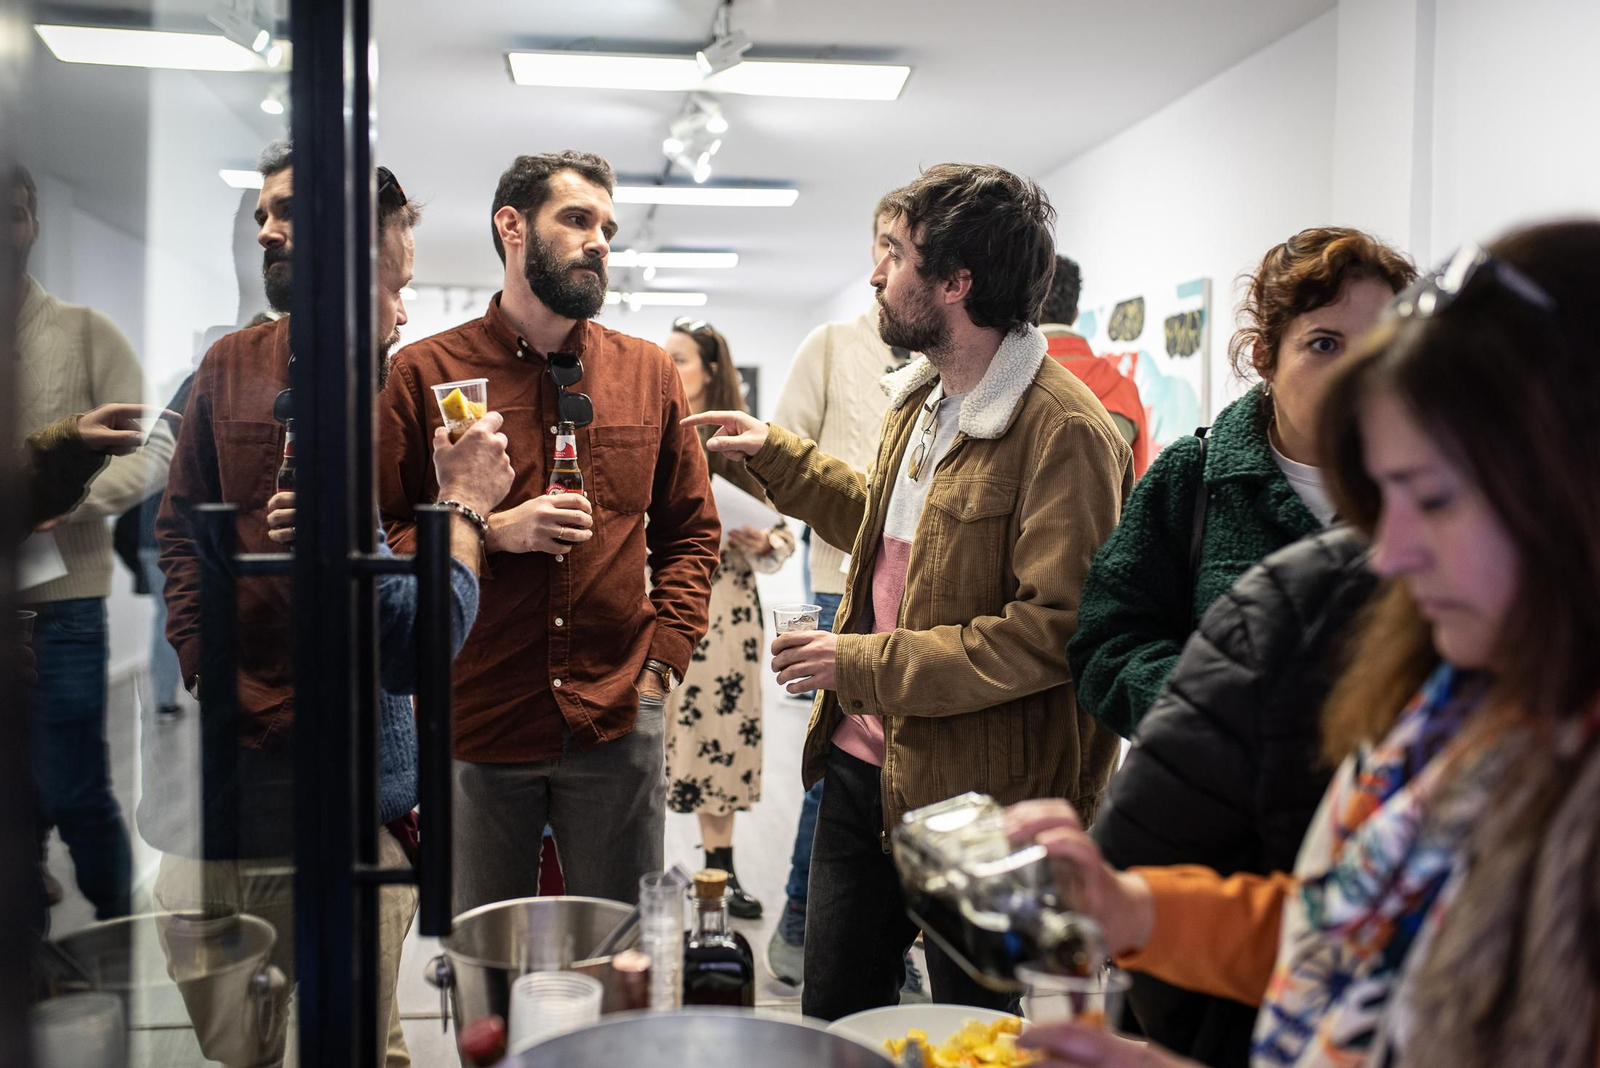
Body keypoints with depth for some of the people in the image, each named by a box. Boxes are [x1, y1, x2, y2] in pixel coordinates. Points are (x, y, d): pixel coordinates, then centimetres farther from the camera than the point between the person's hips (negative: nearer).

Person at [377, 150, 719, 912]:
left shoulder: (649, 373, 8)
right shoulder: (423, 375, -1)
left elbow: (692, 531, 13)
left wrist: (663, 658, 1)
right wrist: (493, 534, -15)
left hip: (619, 725, 2)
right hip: (474, 729, -1)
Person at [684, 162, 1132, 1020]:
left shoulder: (1063, 430, -20)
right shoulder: (921, 399, 10)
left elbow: (1057, 629, -26)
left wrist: (865, 664, -22)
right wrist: (775, 457, 24)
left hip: (972, 797, -8)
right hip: (863, 763, 9)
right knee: (831, 1017, 21)